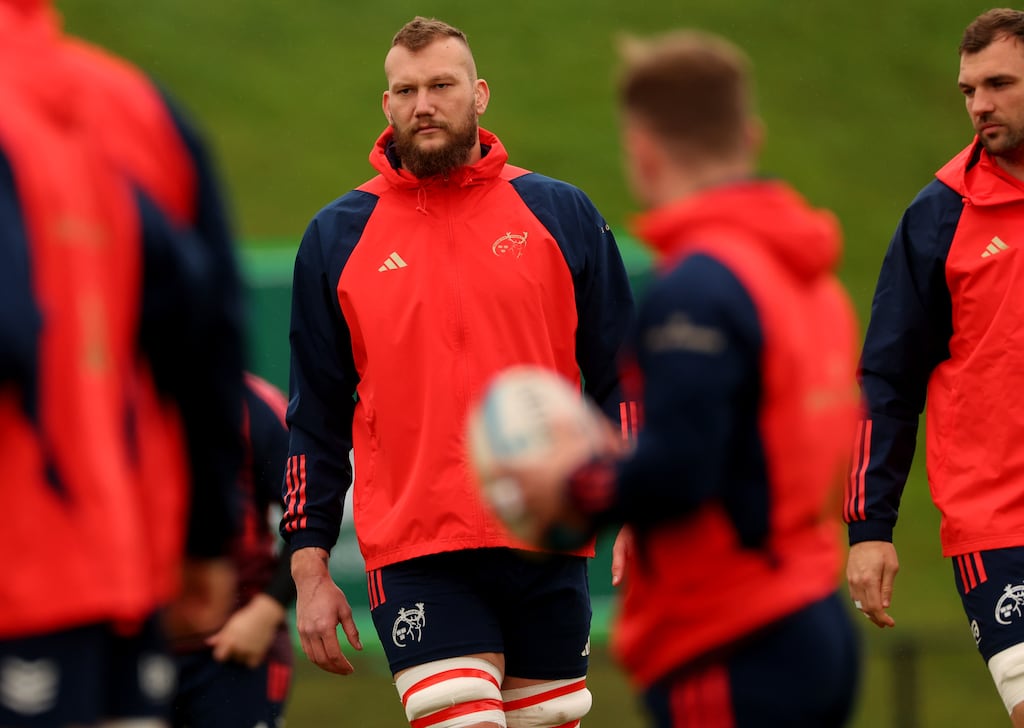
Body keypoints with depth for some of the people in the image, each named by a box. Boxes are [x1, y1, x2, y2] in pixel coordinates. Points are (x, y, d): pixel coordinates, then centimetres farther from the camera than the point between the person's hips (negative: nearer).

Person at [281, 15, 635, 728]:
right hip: (415, 553, -1)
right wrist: (309, 566, 5)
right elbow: (315, 417, 10)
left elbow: (618, 377, 9)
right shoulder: (336, 239, 7)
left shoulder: (562, 215, 7)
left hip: (549, 551, 2)